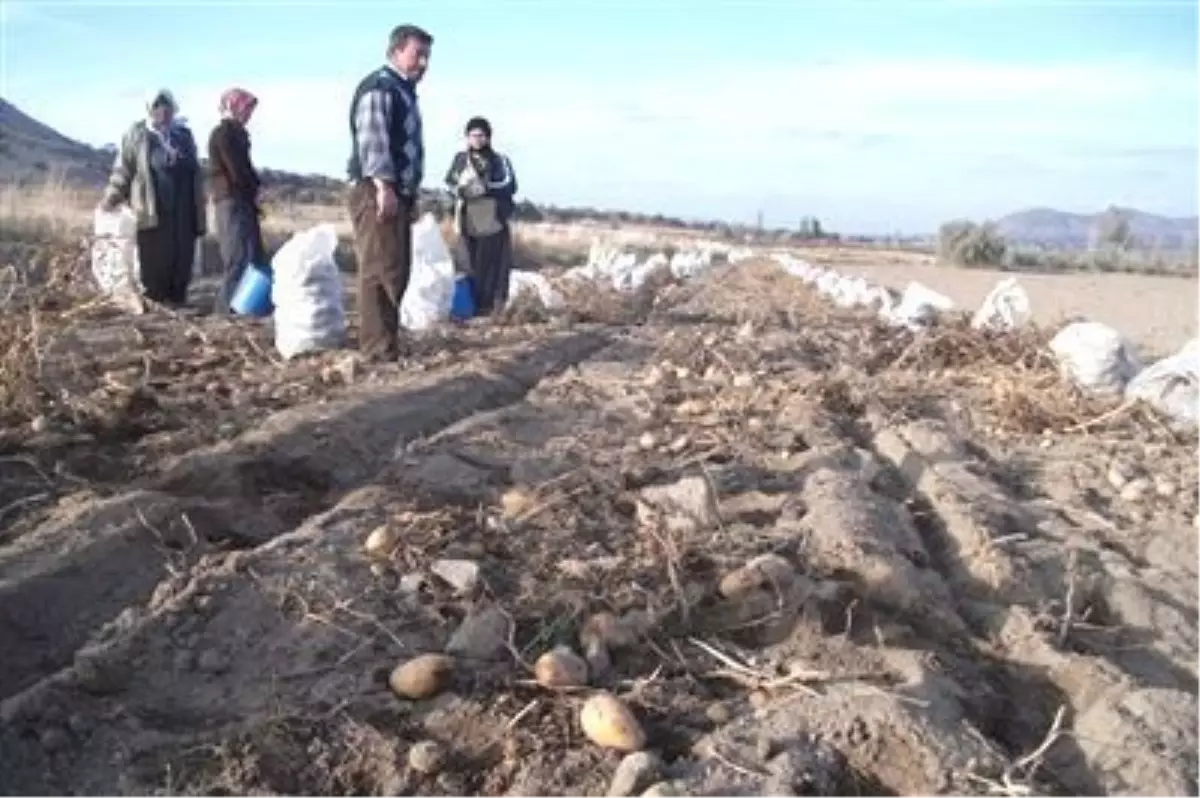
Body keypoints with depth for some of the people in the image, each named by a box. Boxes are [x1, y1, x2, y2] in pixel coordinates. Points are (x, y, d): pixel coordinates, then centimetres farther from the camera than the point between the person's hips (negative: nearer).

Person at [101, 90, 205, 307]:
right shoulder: (136, 134, 5)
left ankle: (177, 296, 10)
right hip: (152, 207, -4)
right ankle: (154, 299, 4)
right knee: (154, 256, -3)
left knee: (182, 254, 2)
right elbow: (123, 168, 3)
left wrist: (199, 203, 16)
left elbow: (195, 171, 19)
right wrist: (113, 196, -6)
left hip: (182, 207, 4)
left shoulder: (184, 134, 16)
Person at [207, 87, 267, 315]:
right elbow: (237, 170, -18)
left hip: (241, 201, 10)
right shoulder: (224, 132, -12)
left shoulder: (235, 132, 19)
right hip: (232, 202, -10)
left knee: (253, 254, 11)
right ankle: (229, 305, -6)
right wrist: (255, 188, -4)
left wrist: (254, 186, 4)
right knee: (240, 256, -10)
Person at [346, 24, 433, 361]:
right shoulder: (379, 87, -6)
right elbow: (371, 139, -18)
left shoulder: (404, 92, 25)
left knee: (395, 272, 10)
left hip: (397, 194, 10)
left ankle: (384, 342, 15)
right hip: (377, 194, -10)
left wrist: (413, 194, 24)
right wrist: (384, 186, -25)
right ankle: (378, 348, -11)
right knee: (381, 271, -12)